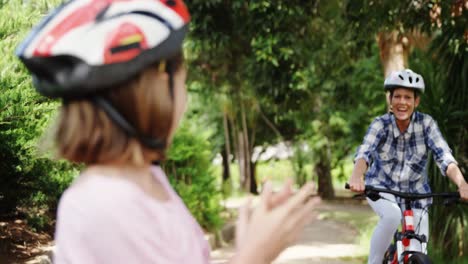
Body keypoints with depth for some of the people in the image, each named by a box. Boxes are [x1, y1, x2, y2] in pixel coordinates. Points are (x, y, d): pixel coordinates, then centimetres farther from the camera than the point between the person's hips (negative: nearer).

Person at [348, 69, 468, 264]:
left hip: (415, 194, 2)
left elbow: (444, 157, -25)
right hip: (381, 187, -2)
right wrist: (356, 177, -55)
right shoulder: (380, 124, -16)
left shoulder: (426, 123, -14)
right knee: (392, 215, -35)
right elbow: (365, 152, -33)